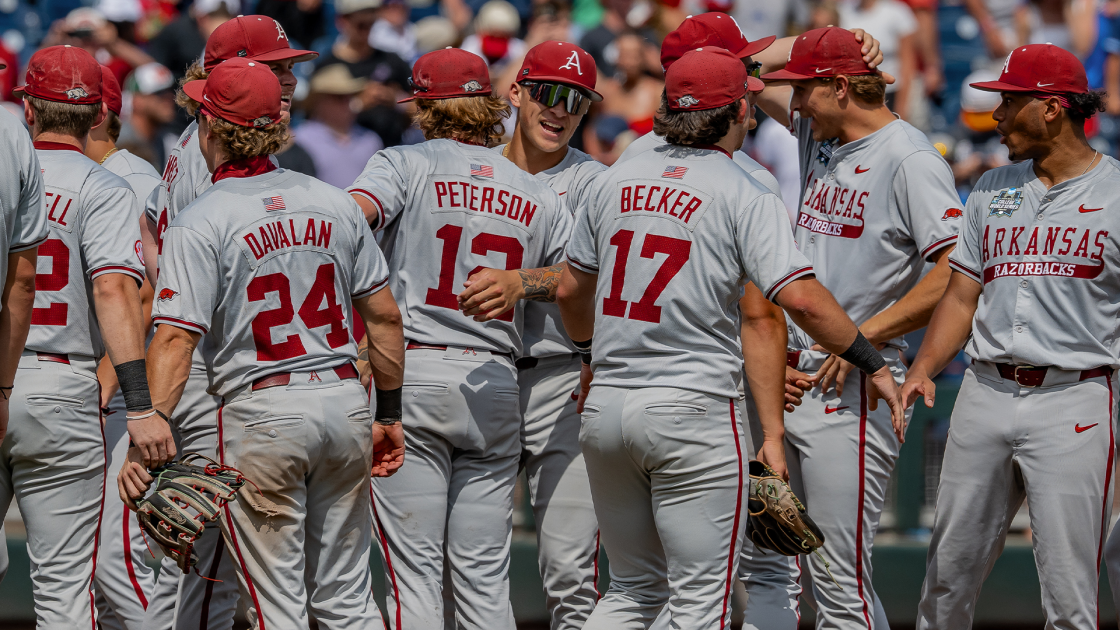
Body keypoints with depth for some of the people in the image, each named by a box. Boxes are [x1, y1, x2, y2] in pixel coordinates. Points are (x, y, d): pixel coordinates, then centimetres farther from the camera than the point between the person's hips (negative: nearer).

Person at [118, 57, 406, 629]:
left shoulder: (199, 225, -9)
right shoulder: (334, 204, 7)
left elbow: (175, 338, -18)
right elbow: (383, 315, 11)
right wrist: (390, 413, 19)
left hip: (262, 411, -5)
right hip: (344, 401, 5)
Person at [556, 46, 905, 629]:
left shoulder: (615, 181, 10)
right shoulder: (743, 196, -7)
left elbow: (571, 290, 19)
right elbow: (799, 297, -17)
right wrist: (874, 365, -6)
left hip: (606, 407, 6)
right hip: (692, 408, -6)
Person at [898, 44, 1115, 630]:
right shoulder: (992, 191, 16)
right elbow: (961, 296, 17)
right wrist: (922, 371, 0)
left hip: (1072, 402, -5)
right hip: (985, 394, 5)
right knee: (948, 573, 10)